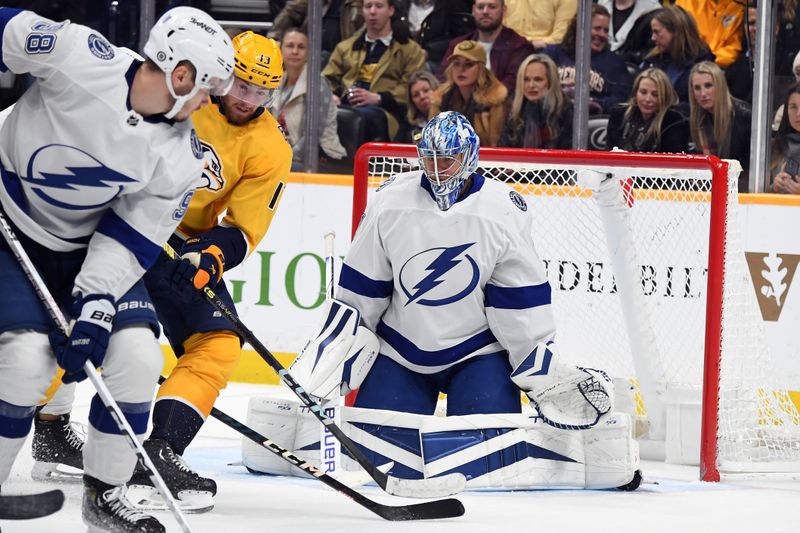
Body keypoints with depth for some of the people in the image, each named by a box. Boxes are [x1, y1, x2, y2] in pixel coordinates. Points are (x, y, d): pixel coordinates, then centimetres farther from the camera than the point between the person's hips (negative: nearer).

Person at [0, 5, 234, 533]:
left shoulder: (183, 160, -13)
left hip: (88, 245, 4)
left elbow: (130, 240, -11)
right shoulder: (78, 55, -26)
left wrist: (95, 307, -23)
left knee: (137, 356, -9)